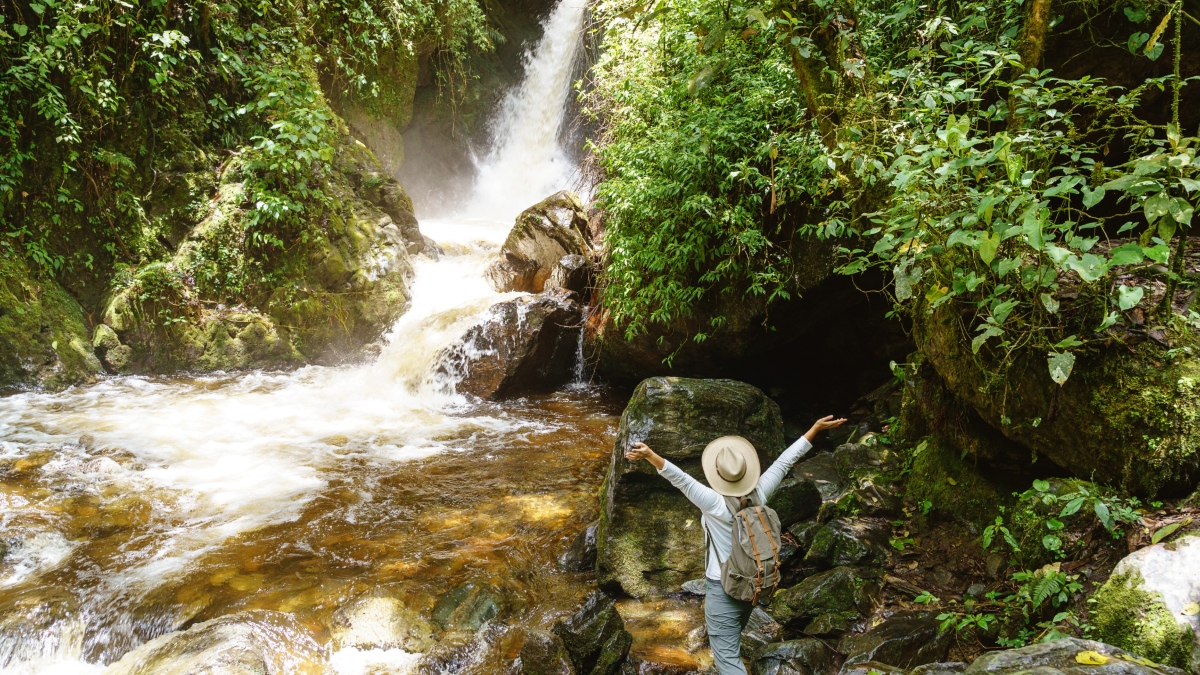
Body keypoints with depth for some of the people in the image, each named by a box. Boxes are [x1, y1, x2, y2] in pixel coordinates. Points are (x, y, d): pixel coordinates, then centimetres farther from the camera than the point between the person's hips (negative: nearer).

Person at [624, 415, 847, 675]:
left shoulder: (715, 503, -24)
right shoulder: (759, 494, -10)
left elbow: (679, 478, -38)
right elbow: (785, 461, -3)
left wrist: (650, 456, -50)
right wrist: (816, 428, 5)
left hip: (723, 588, -6)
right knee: (730, 639, 32)